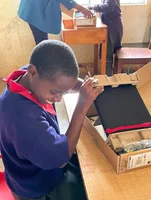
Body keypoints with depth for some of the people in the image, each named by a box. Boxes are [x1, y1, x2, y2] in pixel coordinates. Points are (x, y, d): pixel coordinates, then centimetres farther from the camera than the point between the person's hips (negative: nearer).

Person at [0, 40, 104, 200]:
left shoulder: (30, 76, -19)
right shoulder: (21, 113, -42)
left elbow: (64, 78, 0)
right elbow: (62, 158, -32)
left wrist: (85, 86, -21)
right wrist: (82, 106, -34)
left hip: (47, 154, 7)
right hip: (39, 186, -6)